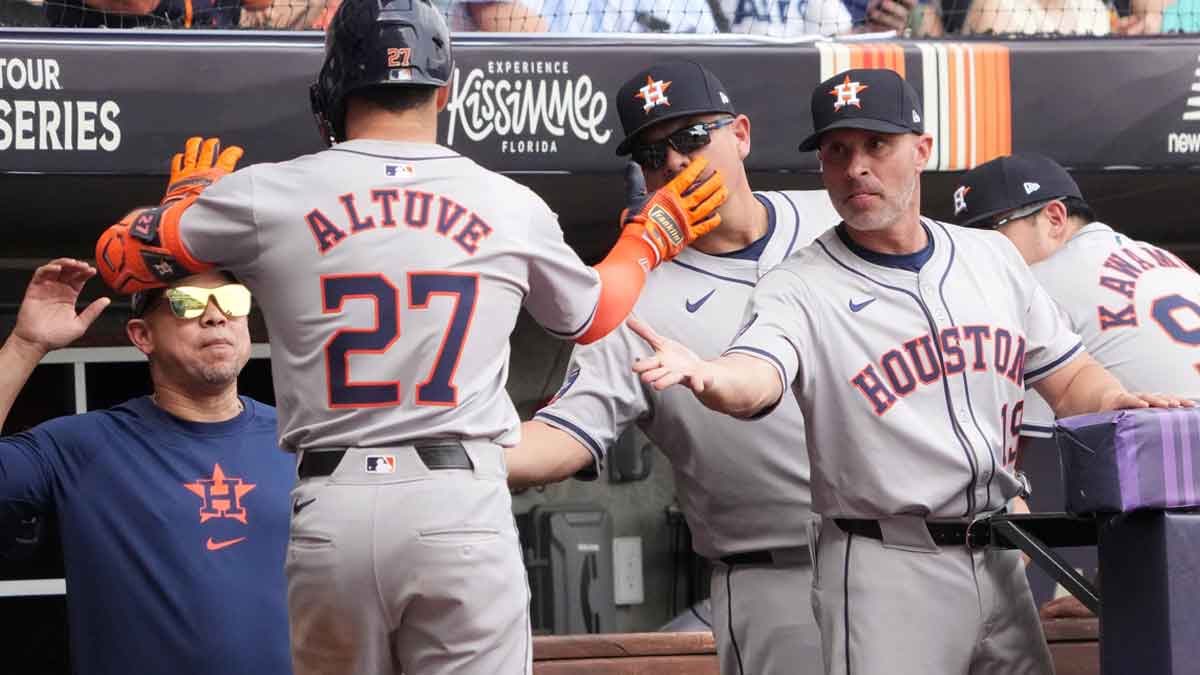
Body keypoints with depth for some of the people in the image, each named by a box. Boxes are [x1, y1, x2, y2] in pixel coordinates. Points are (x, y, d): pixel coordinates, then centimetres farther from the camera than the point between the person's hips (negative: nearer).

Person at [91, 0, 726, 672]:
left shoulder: (271, 195, 3)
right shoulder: (511, 205, 7)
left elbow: (121, 257, 16)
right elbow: (591, 313, 26)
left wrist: (188, 193, 36)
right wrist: (651, 237, 45)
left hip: (332, 512, 1)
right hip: (463, 508, -1)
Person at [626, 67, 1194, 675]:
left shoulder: (992, 256, 11)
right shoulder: (799, 288, -6)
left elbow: (1069, 377, 16)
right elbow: (756, 376, -27)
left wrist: (1118, 405, -7)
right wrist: (706, 375, -50)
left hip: (999, 560, 5)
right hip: (887, 572, -5)